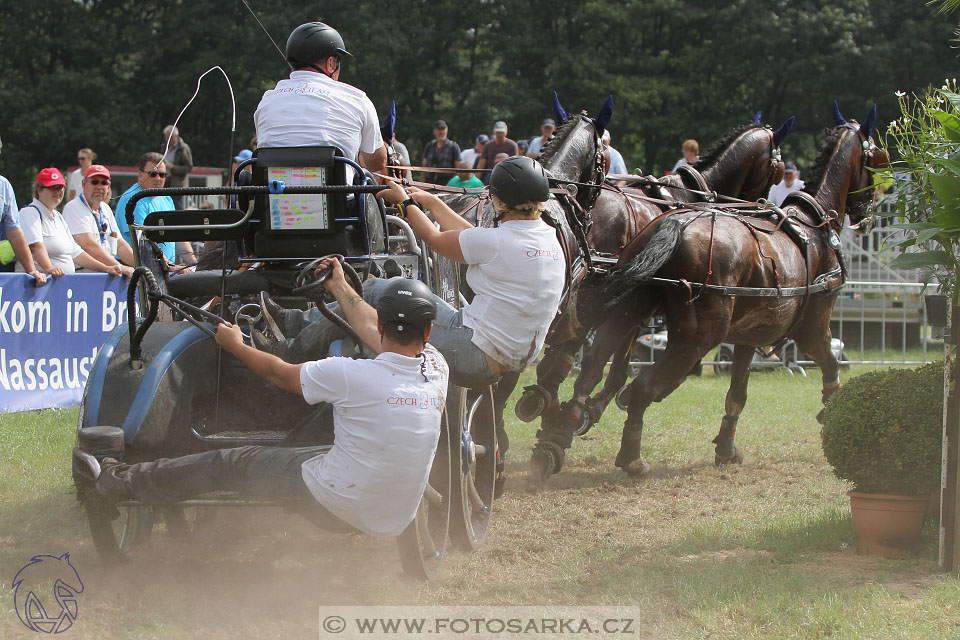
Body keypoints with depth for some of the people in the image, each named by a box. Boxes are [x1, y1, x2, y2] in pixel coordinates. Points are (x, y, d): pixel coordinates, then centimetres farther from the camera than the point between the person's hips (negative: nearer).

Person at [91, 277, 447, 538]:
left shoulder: (348, 375, -21)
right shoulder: (437, 371, -7)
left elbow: (280, 374, 0)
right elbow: (370, 329, 15)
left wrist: (234, 344, 18)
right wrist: (339, 288, 29)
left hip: (334, 508, -5)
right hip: (397, 523, 5)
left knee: (232, 464, 13)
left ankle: (125, 482, 25)